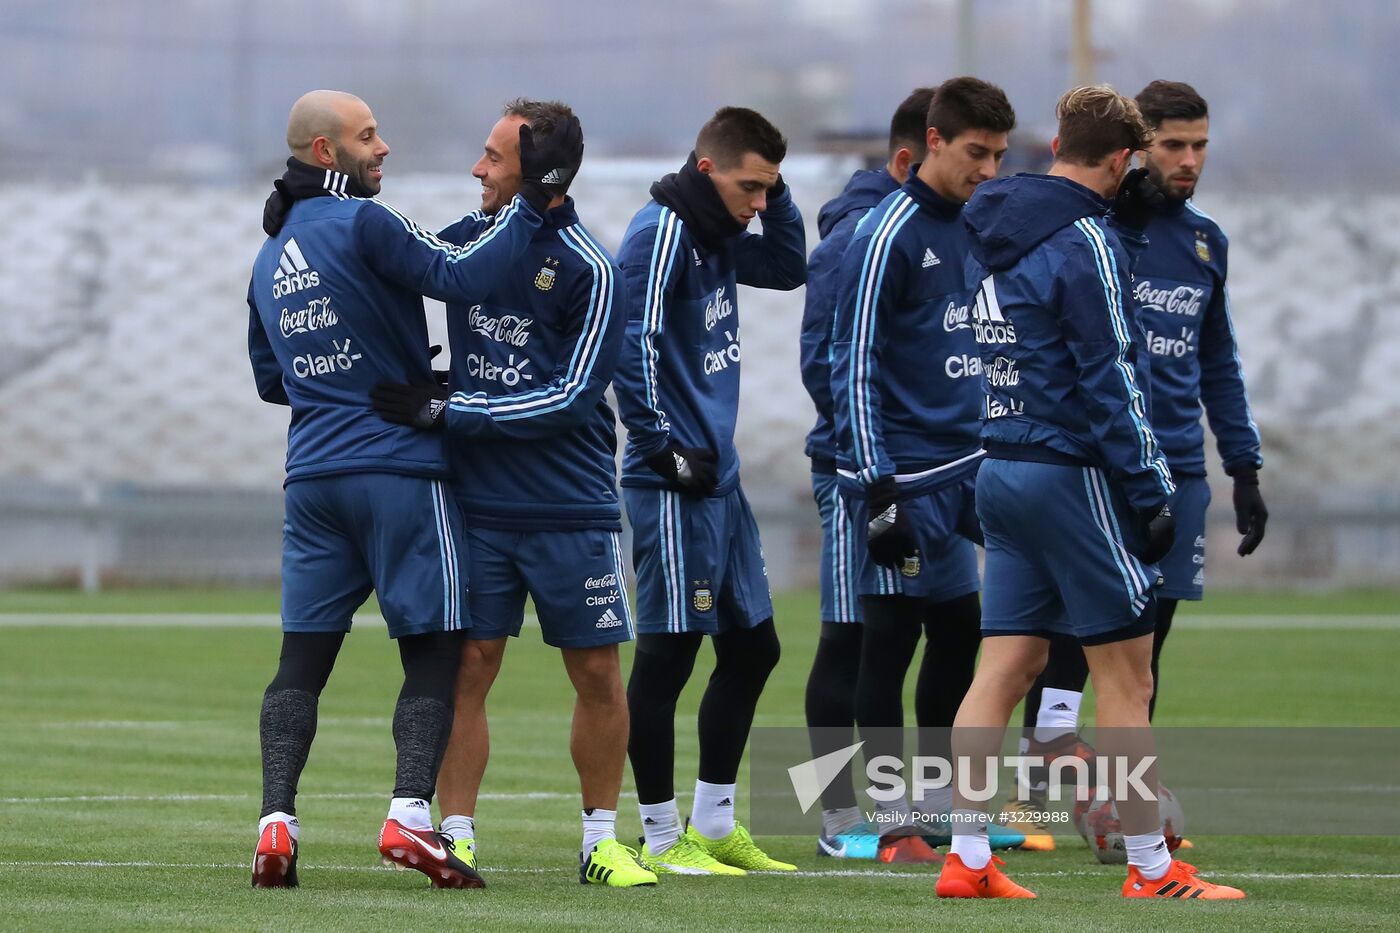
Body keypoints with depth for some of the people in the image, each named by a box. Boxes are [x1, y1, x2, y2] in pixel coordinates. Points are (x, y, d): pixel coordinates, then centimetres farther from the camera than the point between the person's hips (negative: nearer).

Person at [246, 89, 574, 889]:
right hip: (399, 471, -6)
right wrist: (531, 203, -15)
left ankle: (277, 821, -5)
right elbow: (463, 275, -20)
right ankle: (410, 813, -13)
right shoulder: (360, 223, -10)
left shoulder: (270, 259, 15)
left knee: (303, 655, 5)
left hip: (313, 478, 6)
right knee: (432, 649, -1)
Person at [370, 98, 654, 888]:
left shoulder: (590, 272, -9)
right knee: (467, 667, -3)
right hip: (477, 504, 3)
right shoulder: (466, 239, 5)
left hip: (572, 510, -3)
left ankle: (602, 841, 17)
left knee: (598, 673, 4)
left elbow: (571, 399, -14)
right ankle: (457, 838, 3)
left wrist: (448, 410, -16)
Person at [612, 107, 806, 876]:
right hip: (675, 487, -10)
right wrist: (664, 446, -17)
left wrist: (776, 192, 12)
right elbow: (630, 347, -20)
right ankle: (662, 837, 1)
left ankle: (714, 824, 22)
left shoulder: (717, 235, 13)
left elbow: (788, 268, 27)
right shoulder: (662, 233, -14)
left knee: (751, 647, 14)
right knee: (668, 653, -4)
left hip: (719, 479, 10)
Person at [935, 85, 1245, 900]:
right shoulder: (1085, 242, -15)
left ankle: (968, 860, 5)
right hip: (1073, 472, -8)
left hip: (1005, 467, 8)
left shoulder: (1000, 234, 10)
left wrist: (1130, 219, 16)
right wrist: (1151, 494, -13)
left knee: (1006, 668, 8)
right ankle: (1152, 870, 2)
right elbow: (1111, 380, -16)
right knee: (1126, 677, -2)